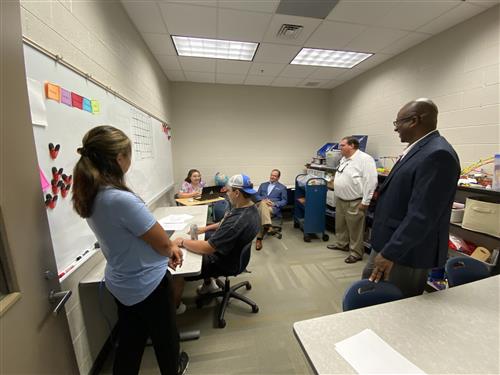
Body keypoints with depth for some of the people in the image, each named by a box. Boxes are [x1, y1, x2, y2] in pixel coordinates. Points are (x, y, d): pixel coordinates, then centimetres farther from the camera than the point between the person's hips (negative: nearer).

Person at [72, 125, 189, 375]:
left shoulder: (90, 196, -6)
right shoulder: (123, 200, -35)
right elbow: (163, 244, -23)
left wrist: (167, 249, 5)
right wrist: (171, 248, 1)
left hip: (120, 282, 7)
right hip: (147, 284, -6)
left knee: (129, 342, 27)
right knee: (164, 336, 24)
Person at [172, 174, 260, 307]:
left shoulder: (239, 221, -37)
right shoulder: (248, 206, -7)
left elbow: (207, 248, -31)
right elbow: (225, 223, 10)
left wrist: (182, 242, -17)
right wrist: (205, 228, 4)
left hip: (224, 261, -9)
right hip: (229, 251, 9)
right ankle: (209, 282, 31)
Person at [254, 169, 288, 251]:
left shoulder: (282, 187, 17)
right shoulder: (263, 185, 27)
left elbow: (284, 201, 9)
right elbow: (257, 195, 18)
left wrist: (274, 203, -10)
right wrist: (263, 200, -5)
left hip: (273, 207, -2)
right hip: (261, 205, 3)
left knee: (261, 215, -34)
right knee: (263, 204, -36)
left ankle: (259, 239, -35)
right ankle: (267, 225, -50)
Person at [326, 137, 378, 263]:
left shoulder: (364, 159, -17)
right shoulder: (344, 159, 12)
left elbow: (371, 181, -21)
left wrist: (365, 201, -20)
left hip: (354, 202, -9)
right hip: (340, 200, 9)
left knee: (355, 228, 4)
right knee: (340, 224, 20)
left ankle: (356, 253, 19)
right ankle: (341, 244, 38)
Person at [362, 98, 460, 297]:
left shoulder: (438, 154, -22)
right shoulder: (418, 149, 9)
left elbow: (421, 215, -27)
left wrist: (390, 253, -23)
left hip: (407, 253, -9)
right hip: (389, 244, 9)